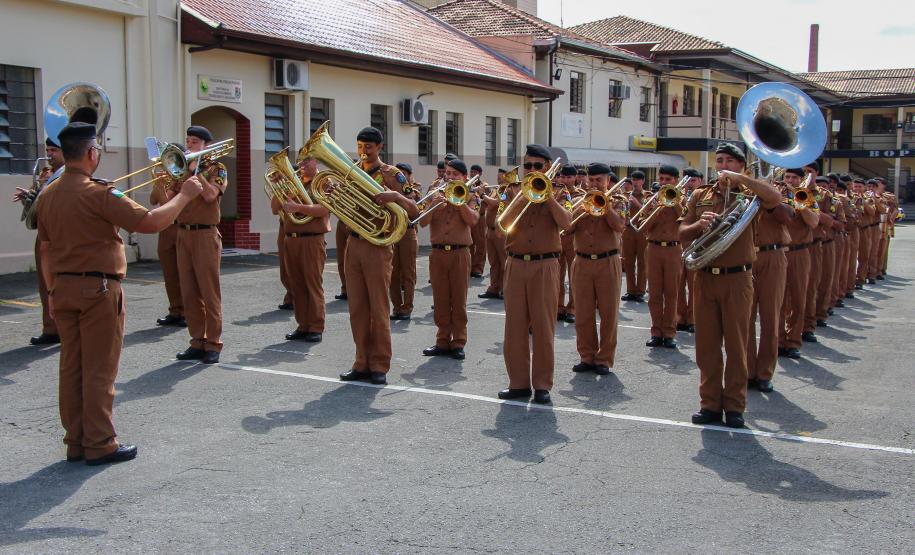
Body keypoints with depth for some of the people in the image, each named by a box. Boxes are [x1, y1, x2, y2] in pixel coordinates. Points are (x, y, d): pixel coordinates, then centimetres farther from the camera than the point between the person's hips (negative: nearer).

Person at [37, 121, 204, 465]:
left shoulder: (47, 197, 7)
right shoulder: (99, 193, -16)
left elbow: (45, 250, 12)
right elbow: (151, 222, -21)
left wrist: (53, 292, 19)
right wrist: (184, 195, -9)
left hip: (63, 289, 7)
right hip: (98, 289, -7)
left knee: (71, 367, 11)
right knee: (99, 370, 0)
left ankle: (76, 442, 19)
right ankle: (100, 445, 7)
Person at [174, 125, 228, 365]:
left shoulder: (216, 169, 0)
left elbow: (210, 195, -18)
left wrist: (195, 170, -13)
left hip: (205, 234, -6)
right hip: (183, 234, 6)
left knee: (209, 292, -4)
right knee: (189, 293, 6)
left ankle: (213, 344, 1)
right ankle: (197, 342, 13)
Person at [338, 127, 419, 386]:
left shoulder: (391, 174, -2)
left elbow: (414, 211, -7)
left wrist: (394, 196, -26)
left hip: (377, 246, -5)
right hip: (353, 244, 5)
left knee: (378, 309, -2)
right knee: (357, 308, 7)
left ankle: (380, 366, 6)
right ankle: (362, 363, 15)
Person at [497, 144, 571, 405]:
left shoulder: (555, 195, 6)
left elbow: (565, 222, -15)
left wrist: (547, 194, -13)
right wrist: (524, 197, -11)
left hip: (545, 266, -2)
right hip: (516, 266, 3)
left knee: (543, 326, -1)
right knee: (515, 325, 4)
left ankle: (542, 385, 7)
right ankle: (519, 382, 13)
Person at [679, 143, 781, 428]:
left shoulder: (747, 194, 2)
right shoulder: (700, 196, 12)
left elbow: (775, 198, -18)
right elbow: (682, 233, 9)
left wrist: (740, 179, -19)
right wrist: (699, 224, -12)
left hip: (737, 278, -3)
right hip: (705, 277, 3)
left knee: (736, 345, 2)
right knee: (707, 345, 6)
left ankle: (734, 406, 12)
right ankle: (710, 403, 15)